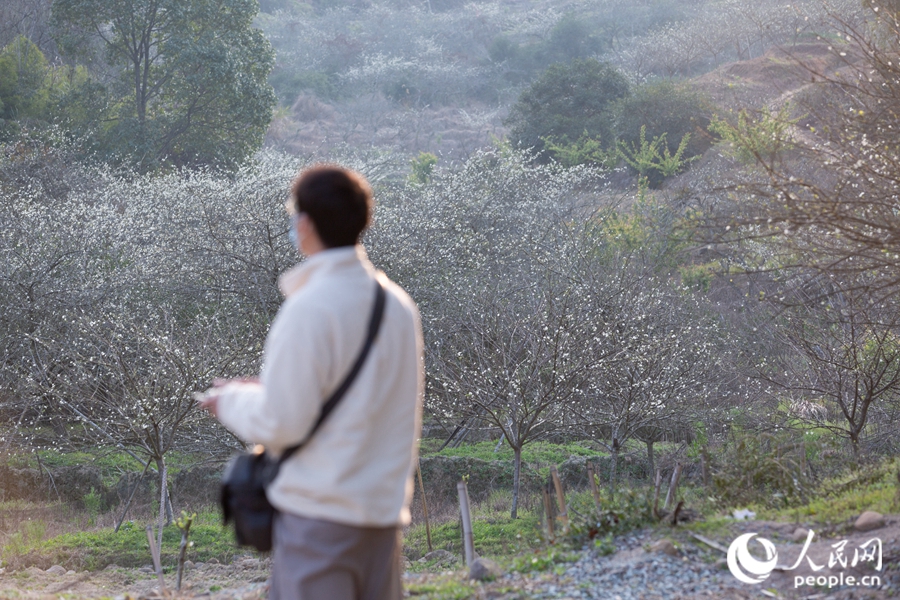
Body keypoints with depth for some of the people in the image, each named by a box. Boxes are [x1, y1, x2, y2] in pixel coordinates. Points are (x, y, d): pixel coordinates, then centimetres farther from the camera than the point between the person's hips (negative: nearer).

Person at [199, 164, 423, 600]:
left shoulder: (309, 310, -15)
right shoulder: (397, 303, 6)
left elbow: (282, 424, -15)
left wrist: (231, 400, 6)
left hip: (318, 512, -7)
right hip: (385, 507, 7)